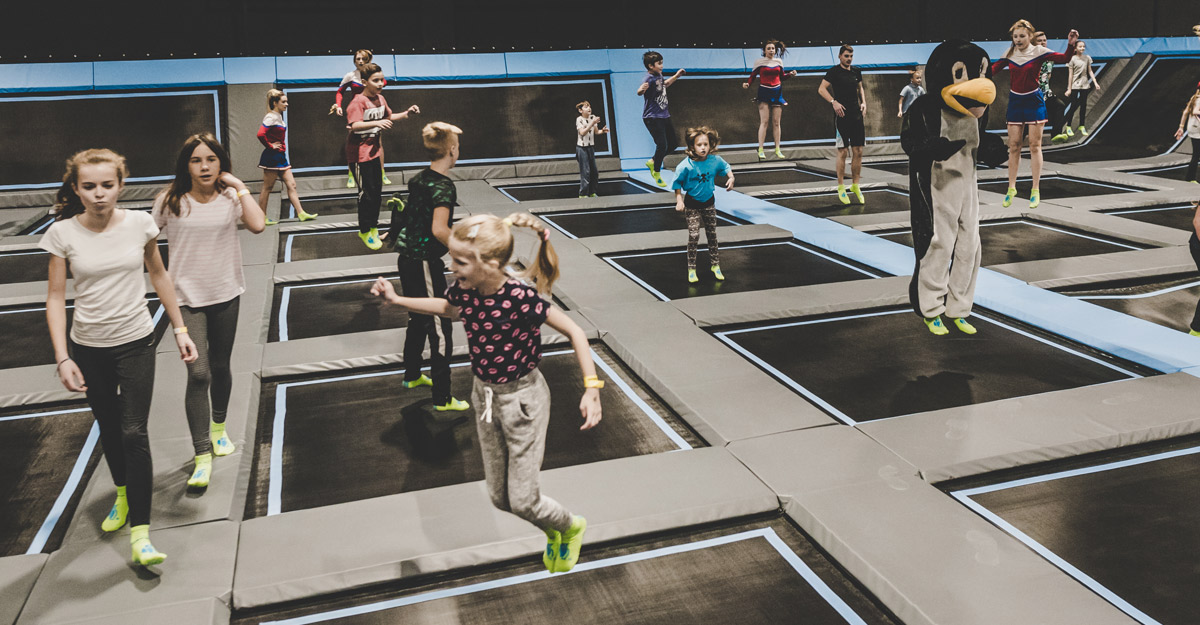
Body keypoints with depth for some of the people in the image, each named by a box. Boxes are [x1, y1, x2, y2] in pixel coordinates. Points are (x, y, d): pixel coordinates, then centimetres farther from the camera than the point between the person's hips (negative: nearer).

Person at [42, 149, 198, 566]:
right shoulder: (63, 234, -9)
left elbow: (159, 275, 6)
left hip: (135, 343, -1)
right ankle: (123, 496, 43)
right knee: (109, 428, 17)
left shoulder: (140, 224, -8)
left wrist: (180, 329, 6)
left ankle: (140, 534, -5)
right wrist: (62, 357, -11)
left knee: (134, 434, -8)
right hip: (88, 348, 1)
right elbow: (56, 297, -5)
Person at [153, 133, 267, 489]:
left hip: (226, 295, 2)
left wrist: (238, 185, -17)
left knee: (220, 367, 16)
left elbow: (258, 225, -23)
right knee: (198, 373, -11)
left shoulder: (230, 198, -4)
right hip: (188, 298, -2)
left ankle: (219, 427, 41)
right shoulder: (170, 202, -6)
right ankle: (202, 457, -5)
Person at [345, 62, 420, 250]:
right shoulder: (358, 101, -19)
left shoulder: (380, 99, 6)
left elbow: (388, 117, 25)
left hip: (374, 150, 8)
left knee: (377, 190, 14)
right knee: (367, 193, -4)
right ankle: (364, 232, 12)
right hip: (359, 153, -8)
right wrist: (376, 123, -46)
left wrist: (407, 113, 12)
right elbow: (354, 125, -34)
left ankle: (373, 227, 30)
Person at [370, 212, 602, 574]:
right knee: (500, 497, 16)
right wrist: (397, 300, 7)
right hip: (485, 395, 6)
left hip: (523, 398, -6)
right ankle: (552, 531, 45)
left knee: (522, 500, 1)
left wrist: (592, 387, -27)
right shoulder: (464, 291, -12)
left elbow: (574, 332, -21)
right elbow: (448, 309, 13)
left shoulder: (521, 298, -30)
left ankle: (571, 527, 34)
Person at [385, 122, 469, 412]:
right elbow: (439, 229, -32)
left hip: (407, 258, 9)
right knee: (440, 330, 0)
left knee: (418, 320, 26)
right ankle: (442, 399, 7)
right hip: (425, 265, -9)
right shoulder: (444, 187, -20)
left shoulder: (419, 178, 7)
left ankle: (412, 376, 44)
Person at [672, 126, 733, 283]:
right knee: (693, 236, -8)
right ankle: (691, 268, 3)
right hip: (692, 204, -4)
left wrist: (731, 178, -7)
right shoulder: (686, 165, -21)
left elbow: (726, 167, 10)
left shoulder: (715, 160, -11)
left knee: (712, 235, 12)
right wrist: (679, 200, -15)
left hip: (709, 202, 4)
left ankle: (715, 265, 26)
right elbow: (677, 183, -9)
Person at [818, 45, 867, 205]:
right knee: (842, 151, -4)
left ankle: (855, 185, 16)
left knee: (858, 151, 5)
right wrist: (834, 102, -20)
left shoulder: (856, 71, 13)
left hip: (857, 115, 5)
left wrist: (863, 102, 9)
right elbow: (821, 89, -8)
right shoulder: (834, 71, -4)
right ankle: (841, 187, 5)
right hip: (842, 115, -5)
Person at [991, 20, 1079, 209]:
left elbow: (1064, 58, -16)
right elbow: (994, 68, 8)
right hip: (1015, 101, 3)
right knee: (1013, 145, 5)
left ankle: (1035, 191, 6)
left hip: (1034, 101, -3)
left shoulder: (1038, 51, -7)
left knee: (1035, 145, 0)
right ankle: (1011, 188, 16)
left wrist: (1071, 45, -33)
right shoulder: (1009, 53, 2)